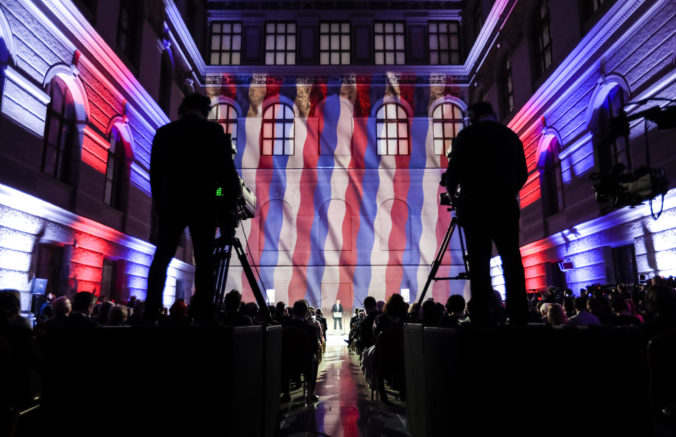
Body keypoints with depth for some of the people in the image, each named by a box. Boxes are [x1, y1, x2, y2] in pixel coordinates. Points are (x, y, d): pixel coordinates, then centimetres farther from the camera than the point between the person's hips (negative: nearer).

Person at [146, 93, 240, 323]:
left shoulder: (164, 132, 10)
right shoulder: (214, 130, 0)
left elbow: (155, 174, 12)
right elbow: (227, 171, -2)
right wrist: (229, 207, 4)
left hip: (170, 204, 3)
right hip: (203, 205, -3)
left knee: (161, 258, 8)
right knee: (204, 260, 0)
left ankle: (151, 313, 4)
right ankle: (203, 315, -4)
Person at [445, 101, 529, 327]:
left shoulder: (467, 134, 2)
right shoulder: (511, 136, 15)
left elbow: (454, 169, -4)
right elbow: (522, 174, 14)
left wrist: (452, 193, 14)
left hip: (475, 208, -3)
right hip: (505, 207, 3)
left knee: (479, 264, -3)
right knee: (512, 263, 4)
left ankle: (482, 319, -5)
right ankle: (519, 318, 2)